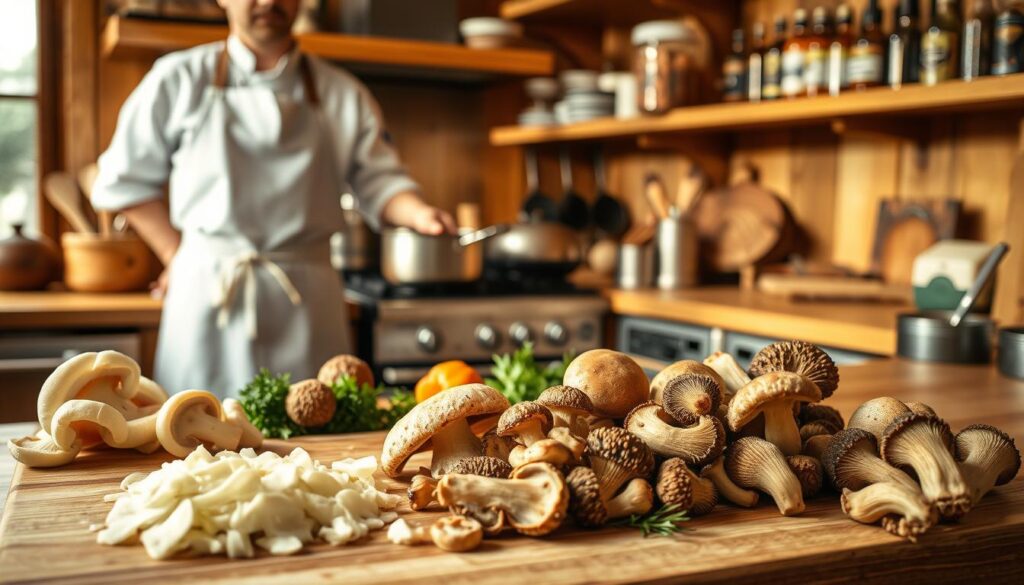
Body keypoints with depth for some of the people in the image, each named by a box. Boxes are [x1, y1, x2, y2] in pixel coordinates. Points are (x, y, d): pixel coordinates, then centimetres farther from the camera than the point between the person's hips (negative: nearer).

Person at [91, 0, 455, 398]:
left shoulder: (343, 95, 9)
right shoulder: (180, 80, 6)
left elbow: (379, 182, 7)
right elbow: (122, 181, 11)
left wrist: (418, 214, -14)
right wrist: (177, 255, 6)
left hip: (305, 298, 1)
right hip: (207, 289, -1)